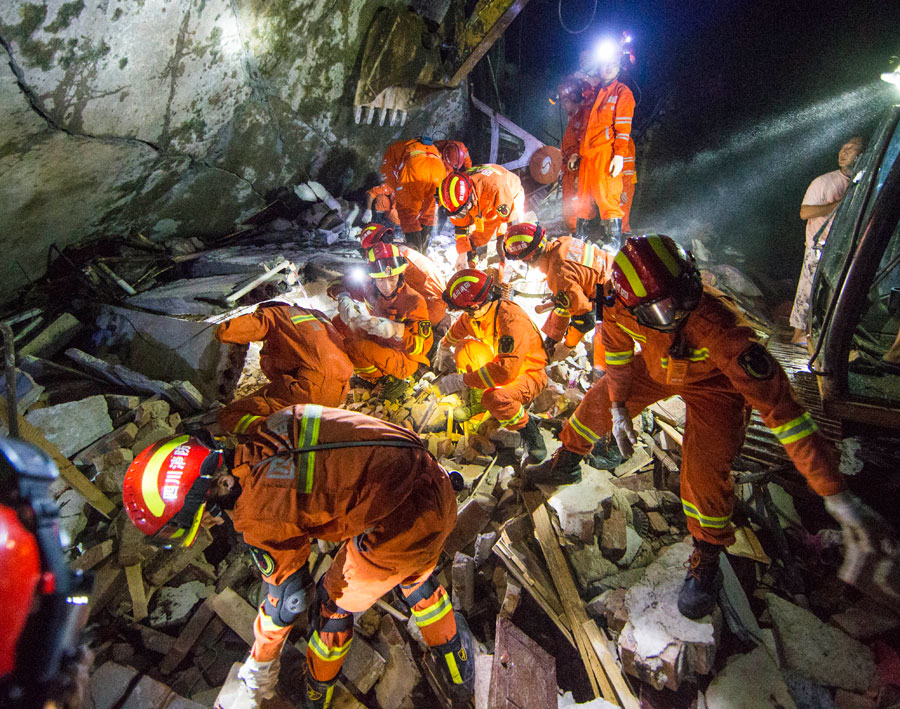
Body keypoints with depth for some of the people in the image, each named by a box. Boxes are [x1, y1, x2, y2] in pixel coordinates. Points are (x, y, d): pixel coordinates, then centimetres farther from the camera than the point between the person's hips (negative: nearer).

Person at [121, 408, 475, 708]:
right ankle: (456, 666, 56)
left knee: (334, 603, 19)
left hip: (400, 527, -7)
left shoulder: (259, 516, -14)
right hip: (438, 492, 8)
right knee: (414, 575, 34)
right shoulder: (264, 430, 4)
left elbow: (289, 596, 1)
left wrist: (258, 671, 19)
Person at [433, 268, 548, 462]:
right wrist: (444, 348, 36)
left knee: (494, 398, -36)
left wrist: (462, 380, -35)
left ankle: (527, 428, -9)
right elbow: (458, 328, 20)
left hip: (527, 372, -8)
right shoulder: (475, 313, -7)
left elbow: (507, 368, -40)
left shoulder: (511, 318, -32)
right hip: (501, 364, 8)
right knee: (465, 346, -11)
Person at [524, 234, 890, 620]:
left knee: (703, 467, -21)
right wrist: (618, 405, 2)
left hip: (712, 382, -4)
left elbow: (777, 404, -45)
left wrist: (835, 493, -45)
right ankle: (566, 463, 37)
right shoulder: (621, 311, -31)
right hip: (656, 367, 5)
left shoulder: (719, 326, -45)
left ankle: (707, 562, 5)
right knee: (599, 400, 6)